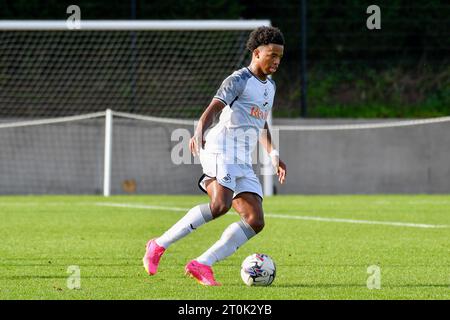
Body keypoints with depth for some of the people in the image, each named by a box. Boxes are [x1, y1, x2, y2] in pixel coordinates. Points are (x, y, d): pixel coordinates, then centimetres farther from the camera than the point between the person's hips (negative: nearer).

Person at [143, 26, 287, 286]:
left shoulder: (270, 86, 22)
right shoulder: (239, 80, -3)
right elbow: (212, 110, -17)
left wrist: (273, 155, 29)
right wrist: (199, 134, -35)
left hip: (243, 163, 8)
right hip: (221, 150, -8)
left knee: (255, 222, -7)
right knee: (220, 205, -30)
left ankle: (202, 265, -10)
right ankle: (159, 246, -20)